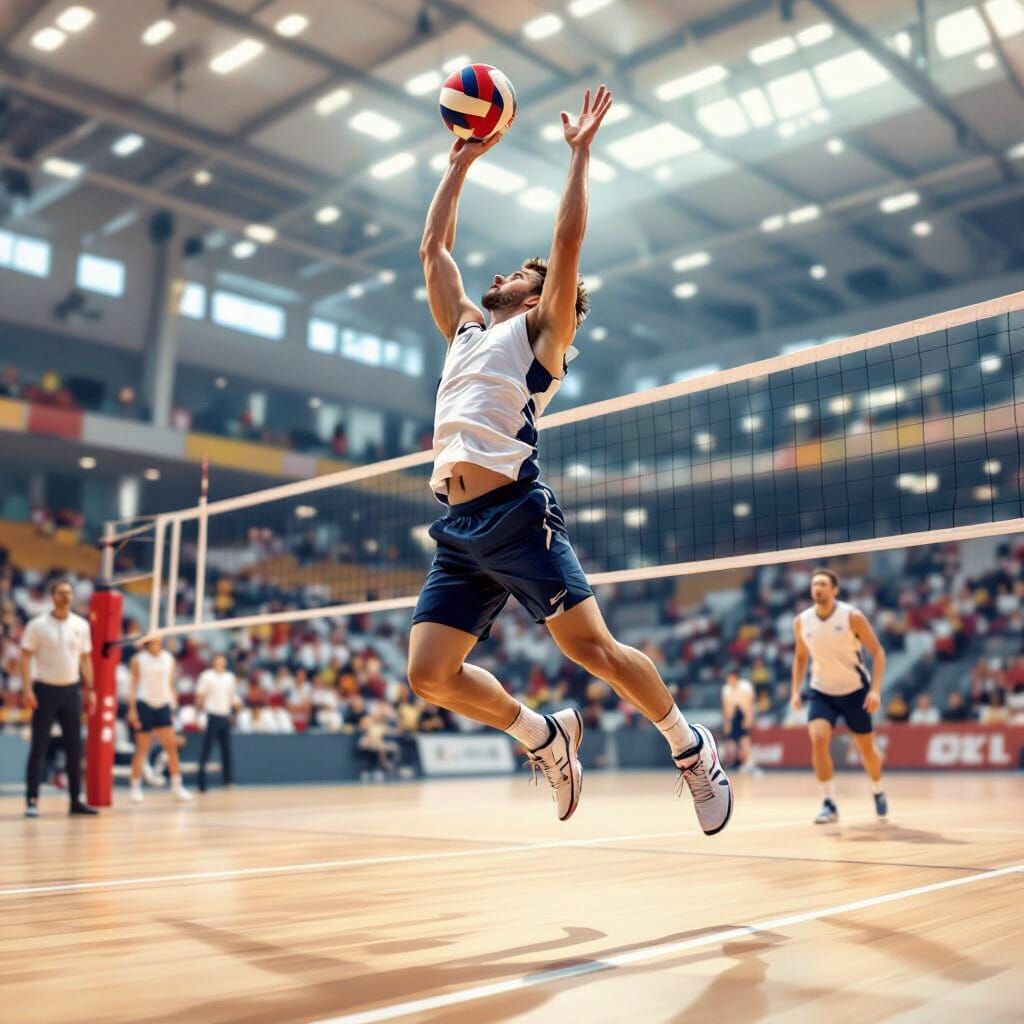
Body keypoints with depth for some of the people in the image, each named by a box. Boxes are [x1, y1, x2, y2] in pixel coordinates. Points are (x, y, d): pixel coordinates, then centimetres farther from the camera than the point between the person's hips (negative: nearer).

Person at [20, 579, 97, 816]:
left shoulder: (81, 625, 6)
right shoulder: (37, 625, -5)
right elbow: (26, 657, -6)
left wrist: (90, 690, 8)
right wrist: (27, 689, -16)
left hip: (71, 690, 4)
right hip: (45, 690, -4)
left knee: (75, 748, 6)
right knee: (39, 748, -3)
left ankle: (76, 800, 14)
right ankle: (32, 801, 2)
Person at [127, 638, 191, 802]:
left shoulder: (169, 658, 8)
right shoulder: (138, 660, -1)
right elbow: (133, 685, 0)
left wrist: (173, 705, 10)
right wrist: (132, 709, -6)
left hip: (163, 705, 3)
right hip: (144, 704, -3)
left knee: (171, 745, -3)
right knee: (142, 749, 1)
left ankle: (177, 786, 3)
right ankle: (136, 787, 11)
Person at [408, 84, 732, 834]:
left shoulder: (540, 332, 11)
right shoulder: (467, 330, 27)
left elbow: (568, 243, 1)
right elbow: (434, 249, 32)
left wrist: (581, 153, 6)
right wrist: (461, 164, 35)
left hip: (515, 513, -6)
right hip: (457, 527, 6)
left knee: (592, 646, -10)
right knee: (431, 675, -4)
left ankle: (692, 747, 12)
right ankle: (547, 737, 17)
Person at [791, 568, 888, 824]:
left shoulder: (852, 617, -16)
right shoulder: (801, 622, -7)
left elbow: (877, 652, -10)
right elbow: (801, 657, 10)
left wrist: (875, 689, -19)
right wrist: (795, 691, 1)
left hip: (855, 691, -1)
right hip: (821, 692, 2)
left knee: (867, 749, 8)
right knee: (818, 740, -21)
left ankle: (878, 792, 39)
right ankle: (829, 804, -11)